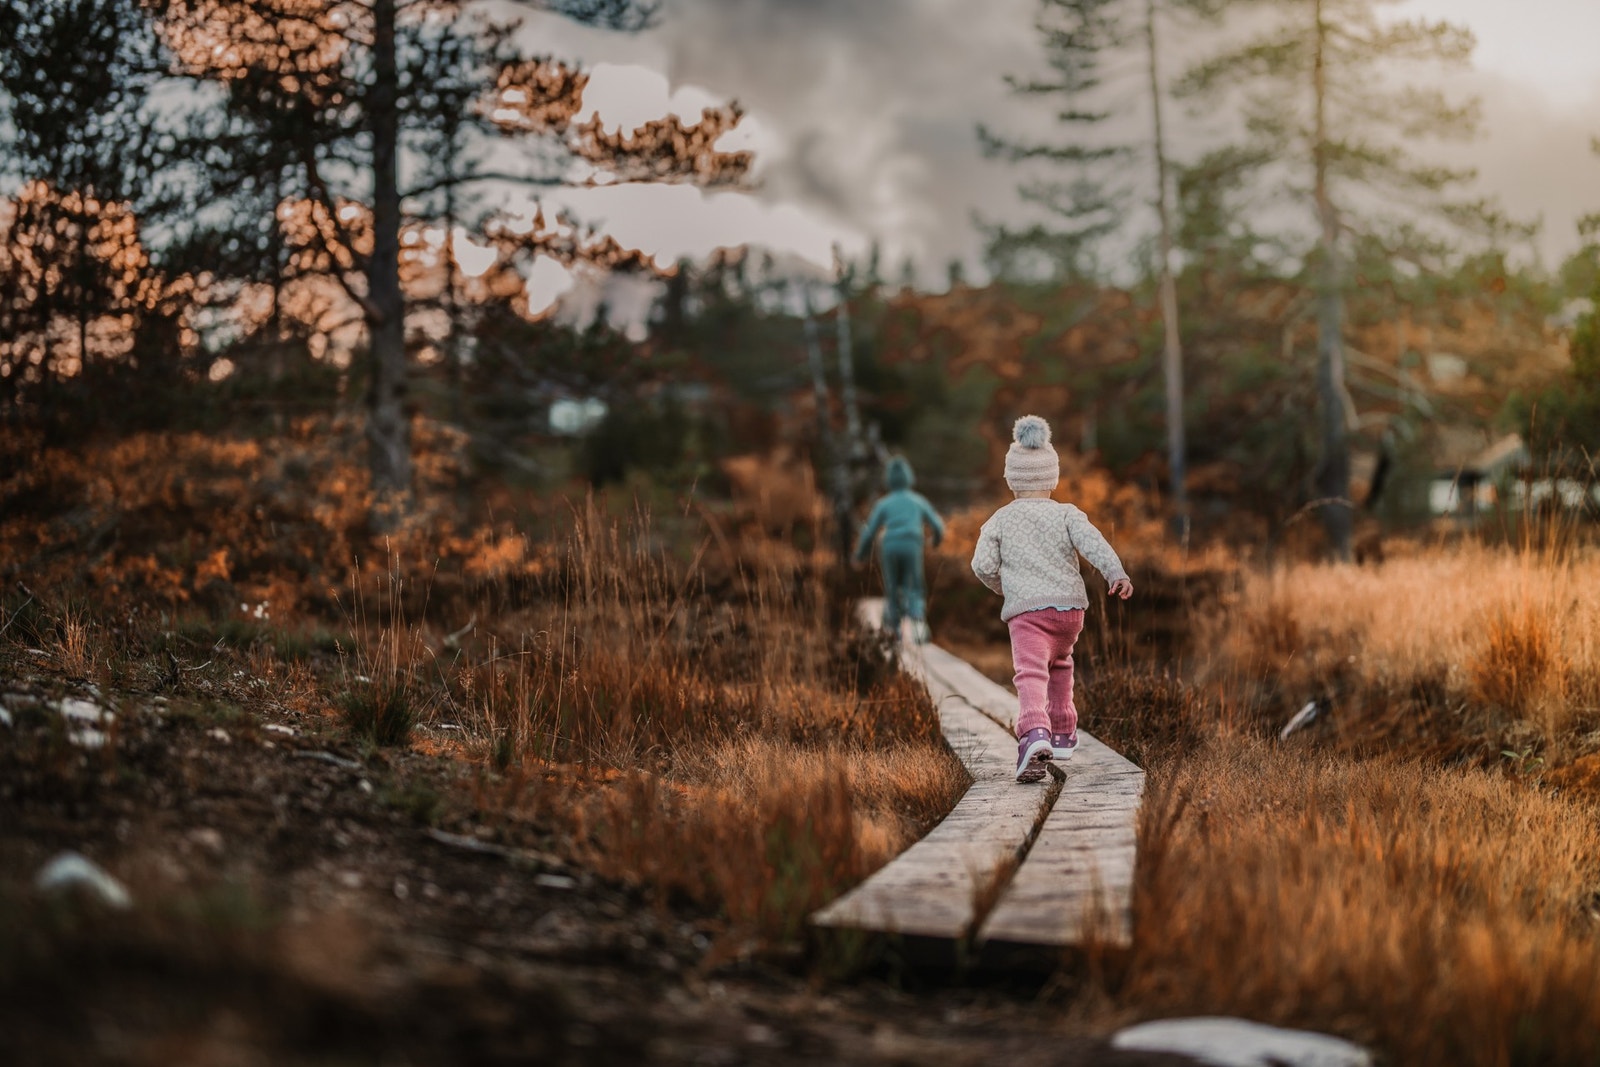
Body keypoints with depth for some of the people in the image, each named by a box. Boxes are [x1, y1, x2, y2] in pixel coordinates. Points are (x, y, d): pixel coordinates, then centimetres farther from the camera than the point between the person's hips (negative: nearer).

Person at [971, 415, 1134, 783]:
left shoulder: (1000, 520, 7)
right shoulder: (1066, 514, 7)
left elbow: (983, 565, 1)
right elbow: (1092, 543, -10)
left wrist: (1003, 587, 21)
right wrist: (1117, 574, -21)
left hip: (1026, 610, -3)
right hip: (1069, 605, 3)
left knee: (1031, 674, -17)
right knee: (1059, 663, 29)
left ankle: (1034, 733, -44)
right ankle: (1062, 733, 37)